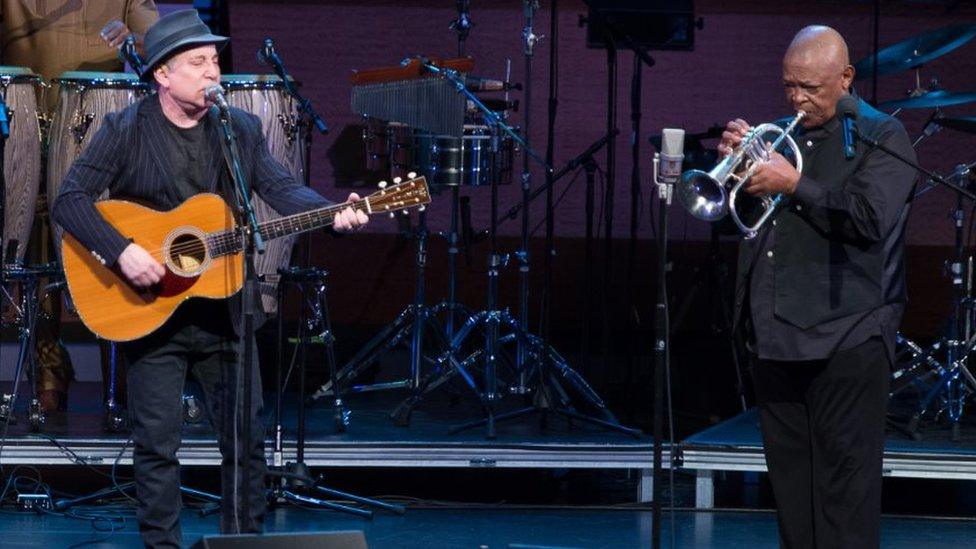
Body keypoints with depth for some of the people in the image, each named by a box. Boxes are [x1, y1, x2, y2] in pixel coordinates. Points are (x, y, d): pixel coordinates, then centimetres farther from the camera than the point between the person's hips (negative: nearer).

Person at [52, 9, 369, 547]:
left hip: (222, 308, 4)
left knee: (248, 438, 6)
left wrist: (333, 214, -24)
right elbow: (70, 198, -13)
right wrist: (121, 251, -26)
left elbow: (282, 189, -5)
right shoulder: (126, 130, -6)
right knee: (156, 443, -1)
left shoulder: (242, 129, 5)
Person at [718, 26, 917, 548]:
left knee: (844, 481, -6)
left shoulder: (883, 136, -1)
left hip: (844, 342, -6)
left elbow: (870, 220, -16)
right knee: (790, 480, 11)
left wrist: (794, 184, -14)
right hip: (775, 336, 6)